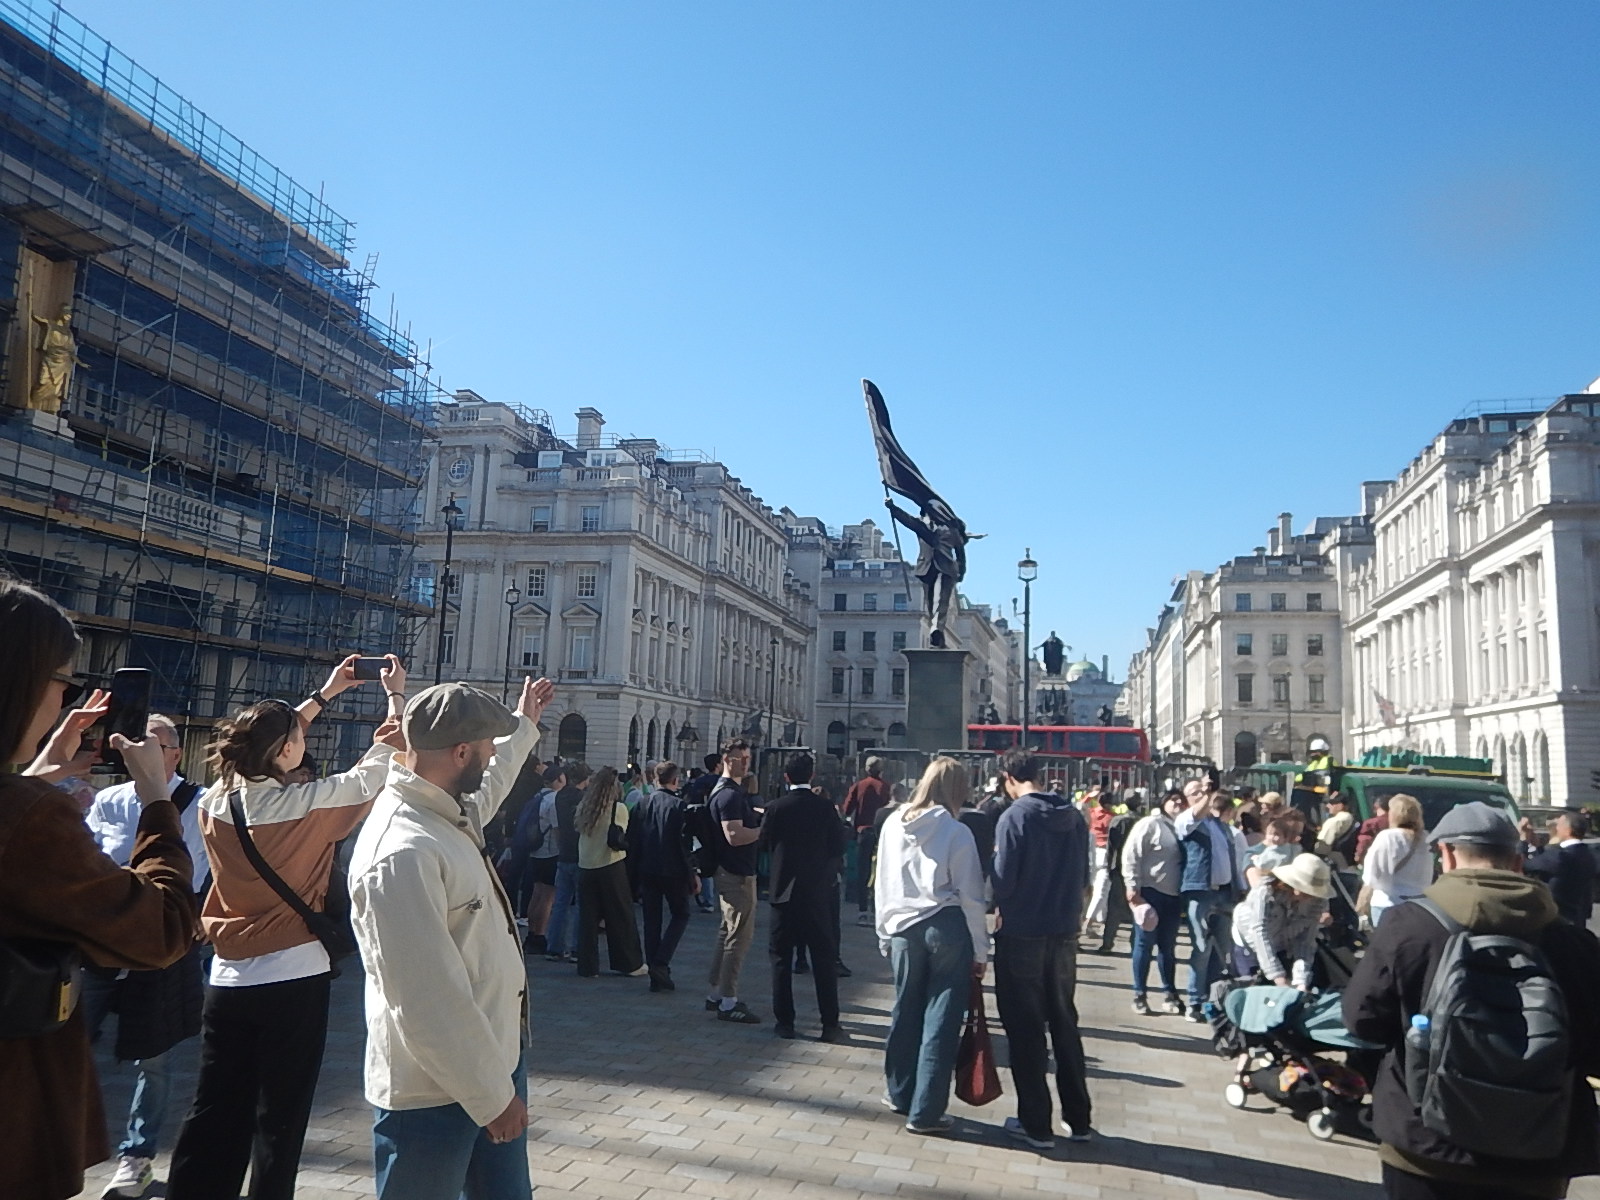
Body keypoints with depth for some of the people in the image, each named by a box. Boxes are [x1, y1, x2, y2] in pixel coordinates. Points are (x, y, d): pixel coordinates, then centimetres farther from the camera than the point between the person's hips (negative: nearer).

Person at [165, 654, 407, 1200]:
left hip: (227, 979, 5)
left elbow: (263, 745, 15)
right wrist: (397, 695, 7)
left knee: (213, 1112, 14)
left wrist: (323, 694, 22)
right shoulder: (305, 803, -18)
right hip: (294, 978, -5)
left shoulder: (214, 802, -3)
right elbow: (380, 764, -6)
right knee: (280, 1116, 8)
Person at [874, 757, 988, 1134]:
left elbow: (883, 885, 7)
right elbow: (971, 897, -7)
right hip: (948, 927, -4)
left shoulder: (893, 825, 1)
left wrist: (885, 933, 17)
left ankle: (900, 1093, 33)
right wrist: (980, 950, 1)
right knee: (941, 1019, 5)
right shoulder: (957, 833, -10)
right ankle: (925, 1111, 10)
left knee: (905, 1011, 18)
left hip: (903, 929, 4)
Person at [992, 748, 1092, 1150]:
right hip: (1065, 935, 6)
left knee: (1026, 1029, 6)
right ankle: (1078, 1119, 26)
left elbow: (1003, 880, -16)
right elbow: (1083, 875, 9)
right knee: (1065, 1023, 18)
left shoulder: (1015, 817, -16)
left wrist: (1002, 908, 5)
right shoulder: (1075, 817, 1)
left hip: (1022, 936, -5)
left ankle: (1036, 1124, 13)